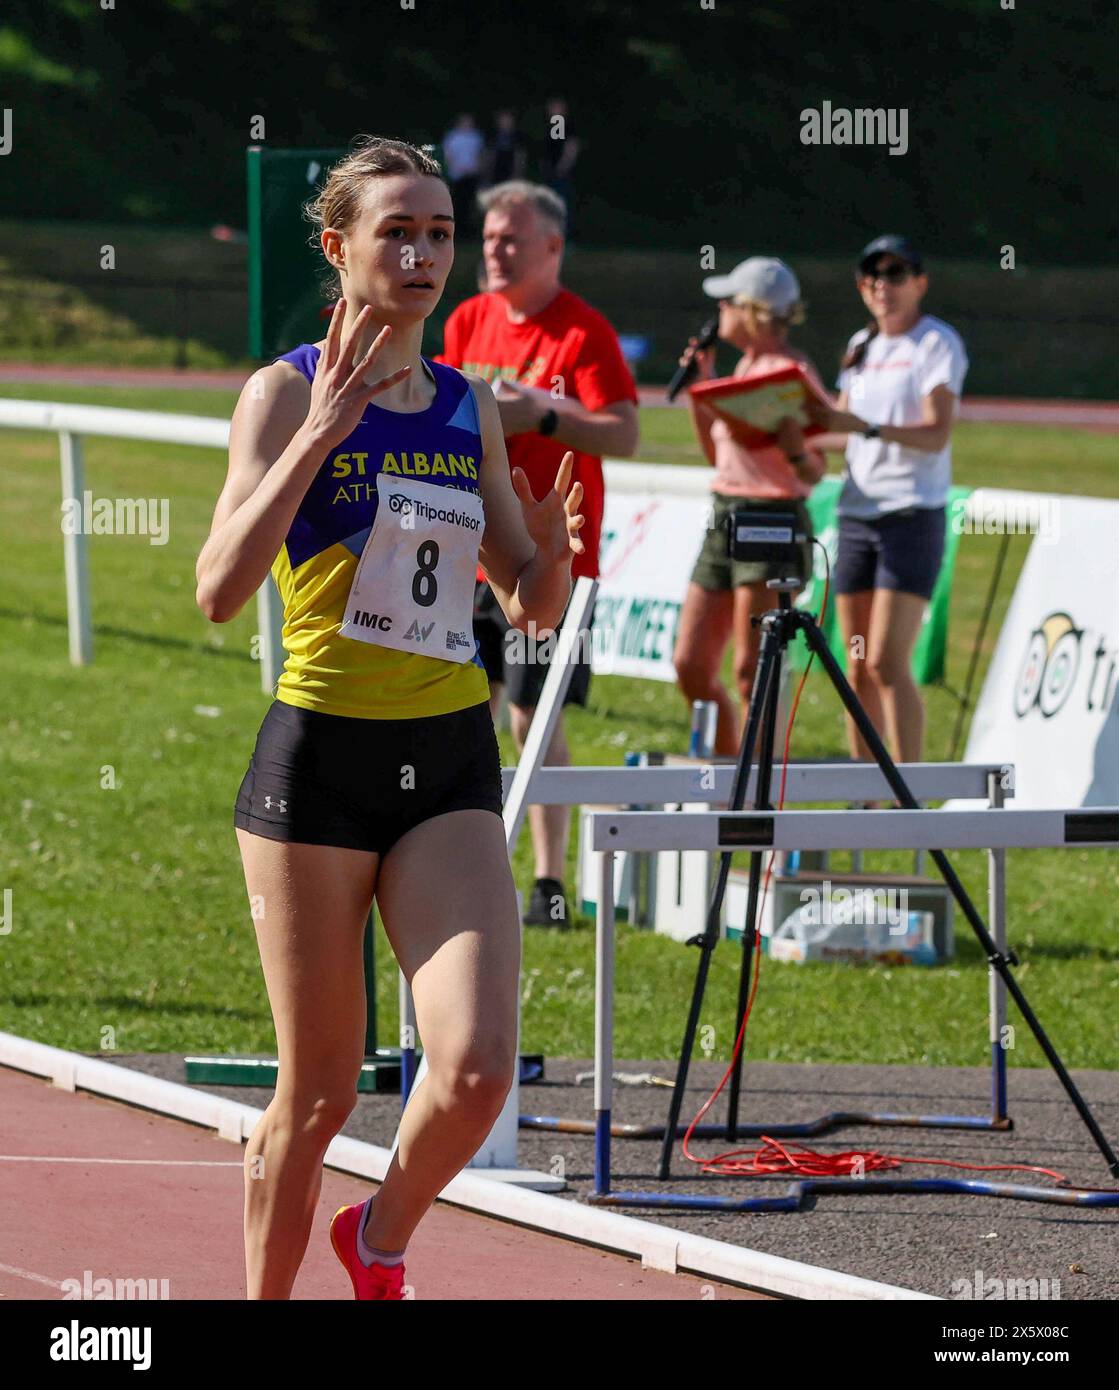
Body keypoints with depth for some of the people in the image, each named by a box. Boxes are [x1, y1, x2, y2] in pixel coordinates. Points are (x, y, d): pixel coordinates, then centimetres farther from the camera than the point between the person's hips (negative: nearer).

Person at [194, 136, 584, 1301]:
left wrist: (550, 556, -7)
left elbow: (531, 608, 16)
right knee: (318, 1090, 3)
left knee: (476, 1066, -13)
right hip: (320, 757, -4)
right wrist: (318, 435, -26)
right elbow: (220, 589, -18)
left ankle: (381, 1238, 15)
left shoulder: (471, 406, 9)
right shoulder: (286, 392, -5)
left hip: (450, 767, 4)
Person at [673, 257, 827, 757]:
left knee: (750, 670, -10)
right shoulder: (746, 365, 15)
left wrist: (793, 446, -32)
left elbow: (813, 473, -11)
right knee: (690, 666, 8)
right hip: (724, 519, 9)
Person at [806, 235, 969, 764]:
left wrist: (863, 426, -27)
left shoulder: (936, 343, -4)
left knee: (886, 662, -15)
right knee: (858, 666, 5)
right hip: (856, 515, 7)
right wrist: (810, 415, 1)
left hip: (913, 514, -7)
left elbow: (936, 436, -15)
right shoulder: (861, 346, 17)